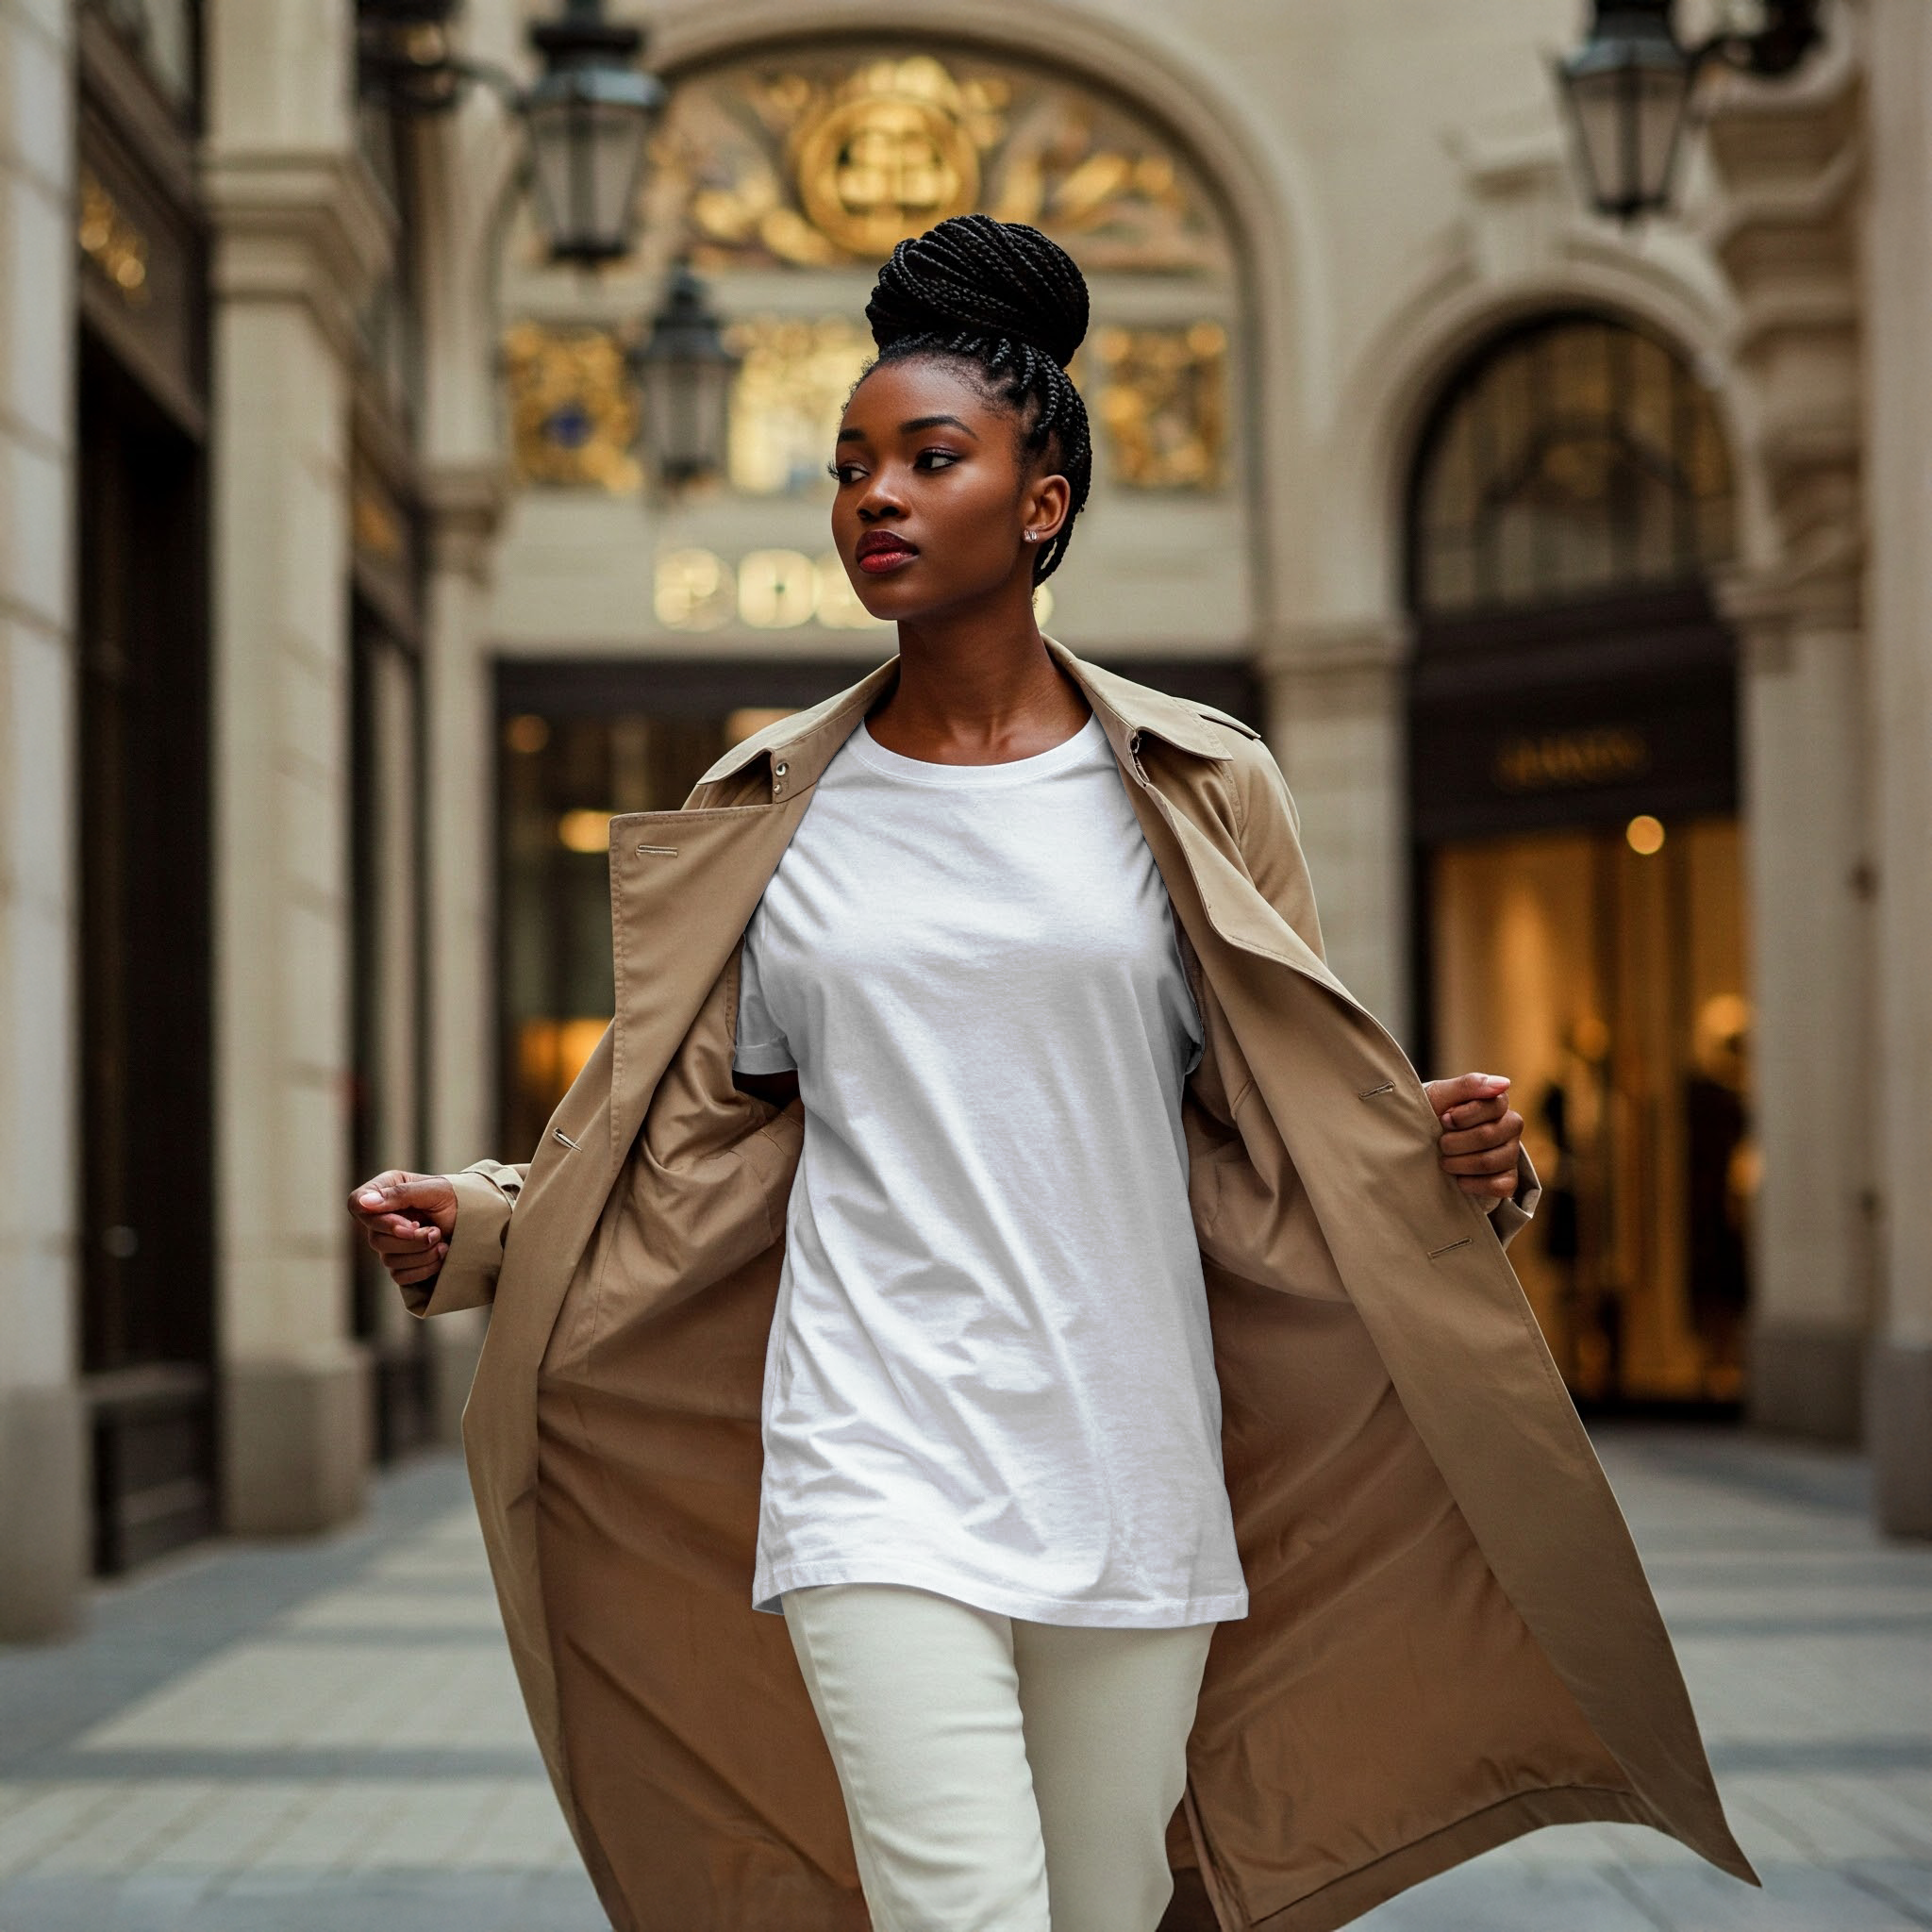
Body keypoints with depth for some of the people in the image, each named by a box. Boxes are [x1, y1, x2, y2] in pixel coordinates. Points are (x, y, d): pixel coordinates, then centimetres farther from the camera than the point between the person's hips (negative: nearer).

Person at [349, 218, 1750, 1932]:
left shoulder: (1185, 788, 4)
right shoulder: (774, 811, 6)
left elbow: (1279, 1119, 7)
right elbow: (703, 1138, 12)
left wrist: (1449, 1162, -13)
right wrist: (476, 1219, -1)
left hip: (1125, 1452, 1)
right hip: (876, 1452, -1)